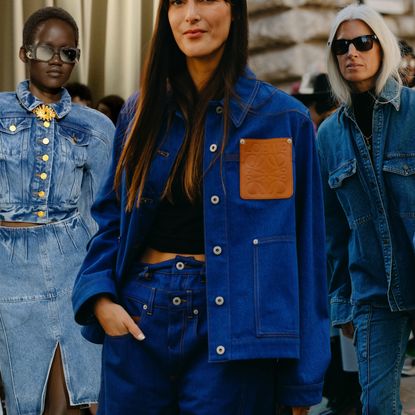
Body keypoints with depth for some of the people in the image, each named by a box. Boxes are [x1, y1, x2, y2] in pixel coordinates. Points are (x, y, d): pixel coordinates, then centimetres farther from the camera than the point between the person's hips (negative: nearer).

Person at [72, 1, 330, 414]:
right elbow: (111, 218, 12)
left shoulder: (282, 119, -3)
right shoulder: (141, 112, 7)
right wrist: (100, 298, -6)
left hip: (231, 320, -3)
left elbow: (302, 246, -4)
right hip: (138, 319, 3)